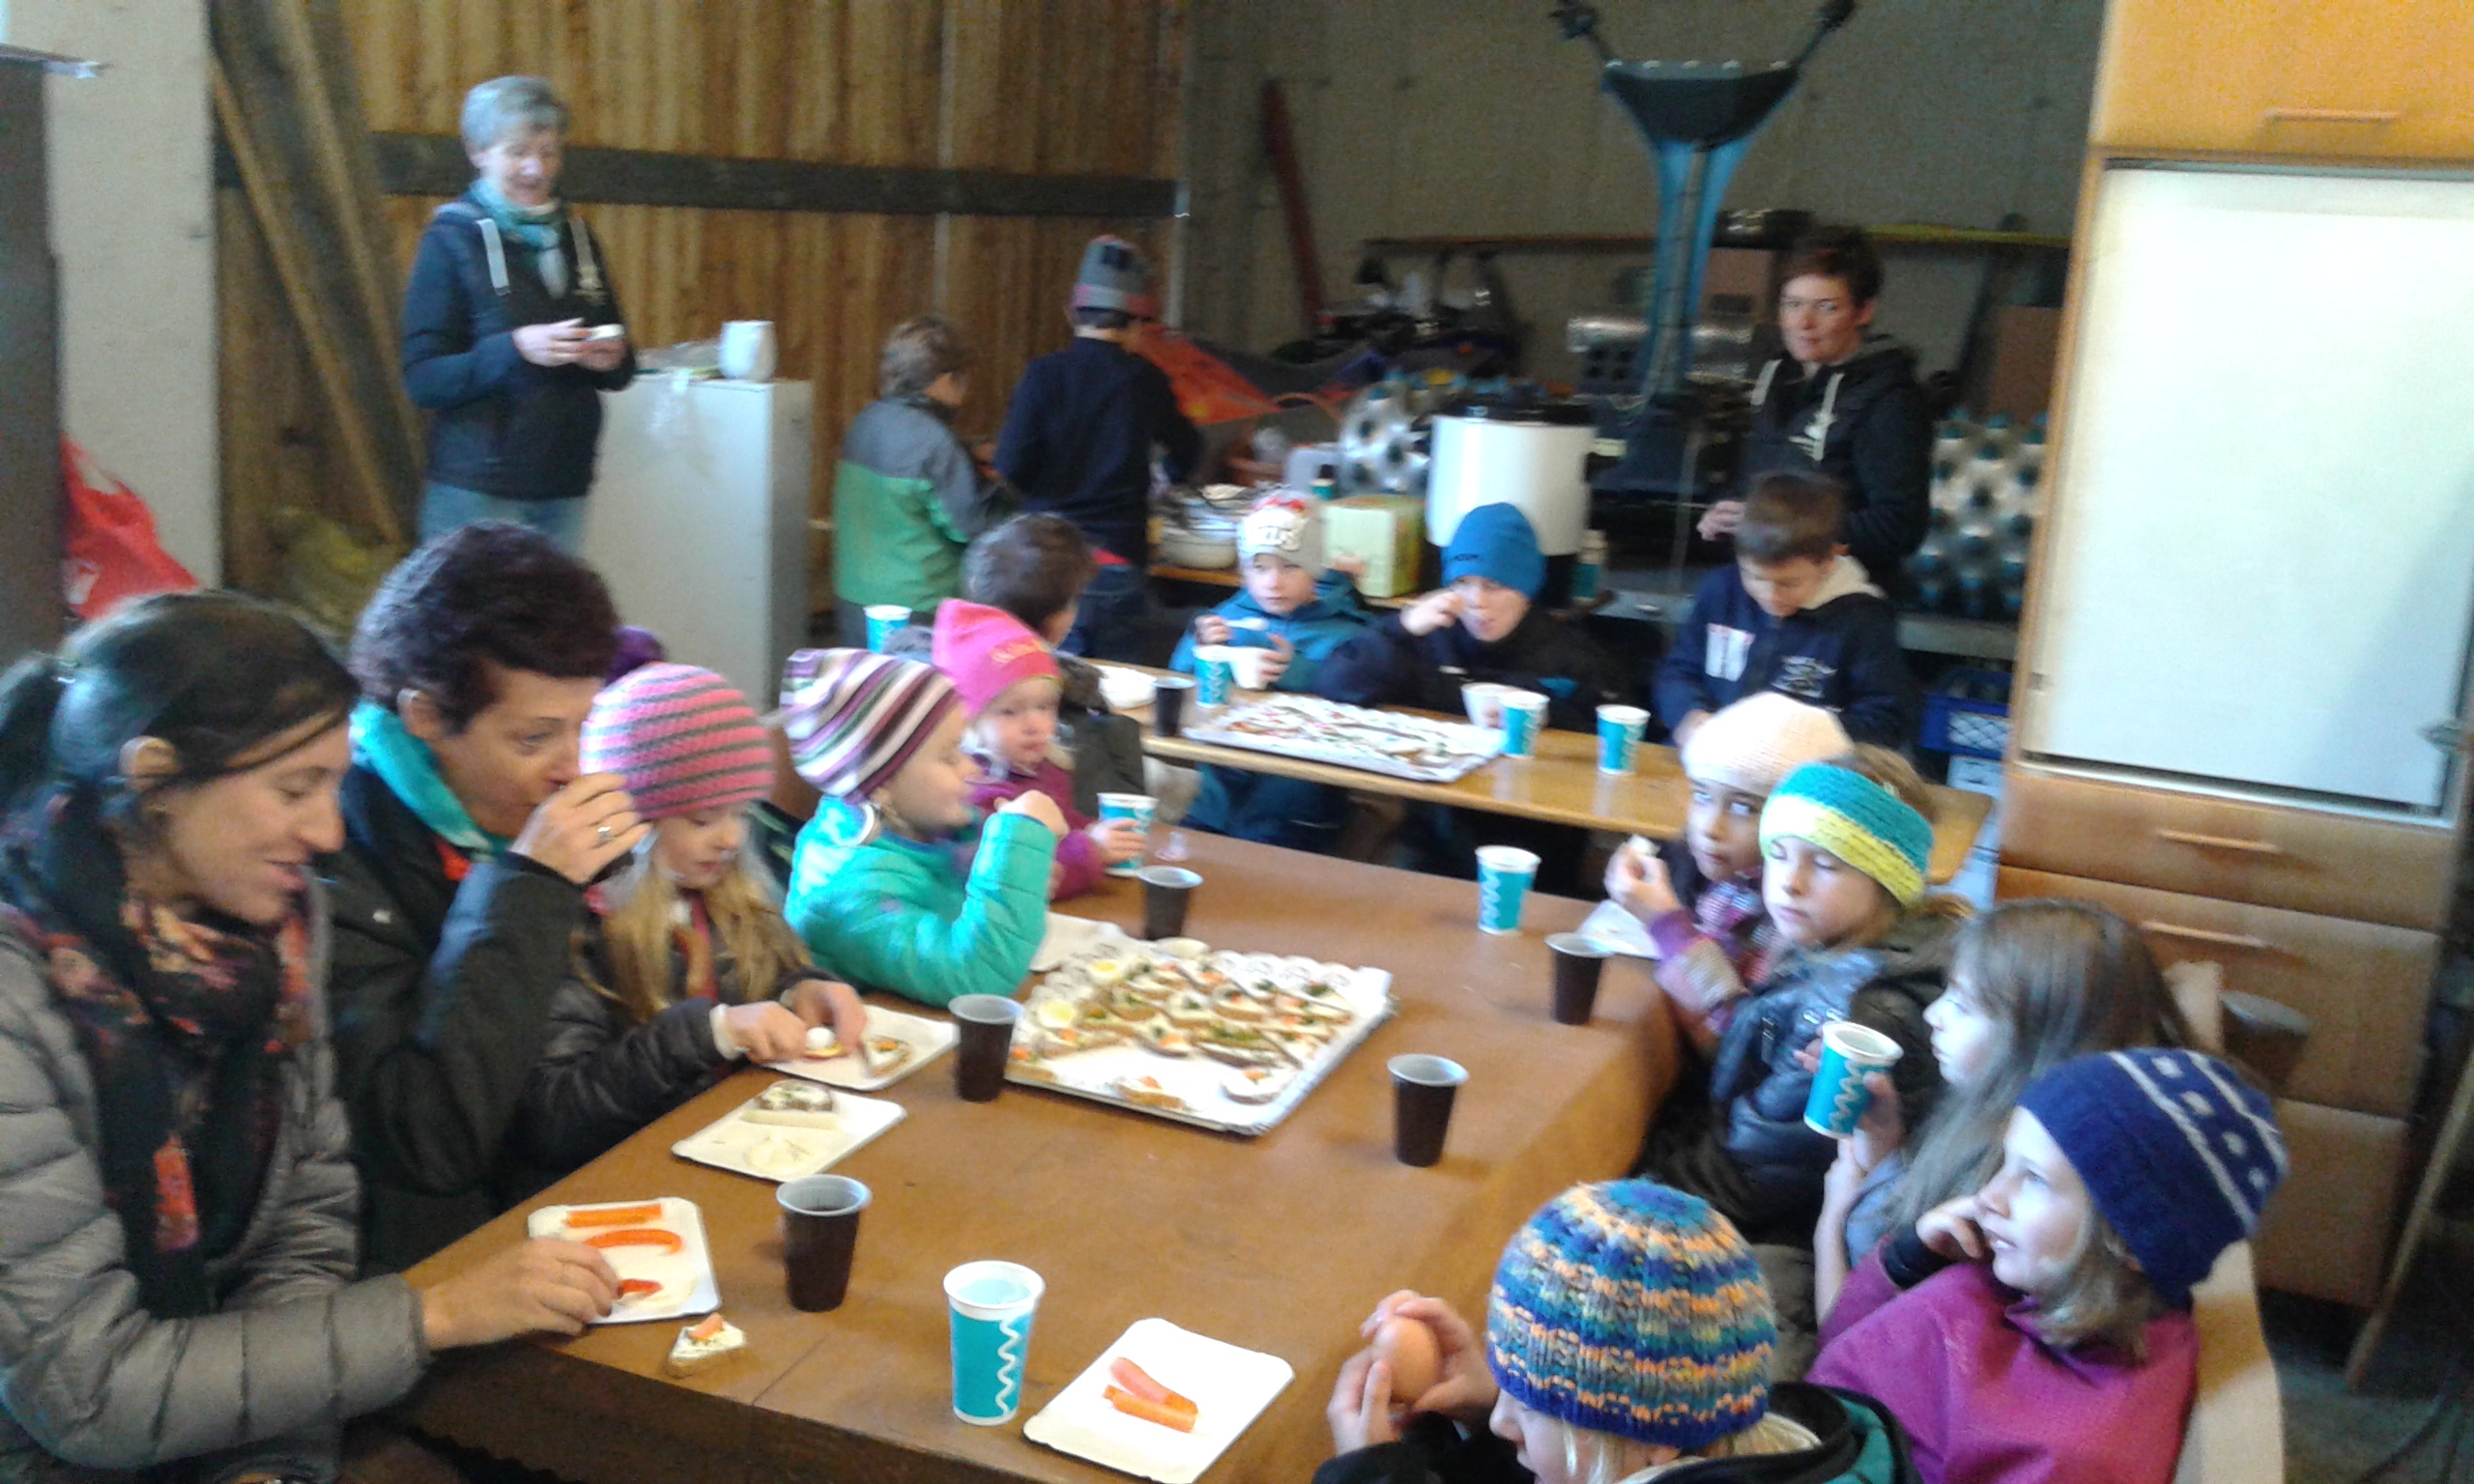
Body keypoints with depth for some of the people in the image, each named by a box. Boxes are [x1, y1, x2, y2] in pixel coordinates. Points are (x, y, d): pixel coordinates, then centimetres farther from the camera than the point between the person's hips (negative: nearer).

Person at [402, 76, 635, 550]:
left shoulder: (576, 235, 13)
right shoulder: (452, 240, -1)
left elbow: (621, 373, 18)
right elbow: (422, 380, -8)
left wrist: (612, 358, -6)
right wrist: (516, 349, -22)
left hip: (564, 488, 4)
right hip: (477, 490, -4)